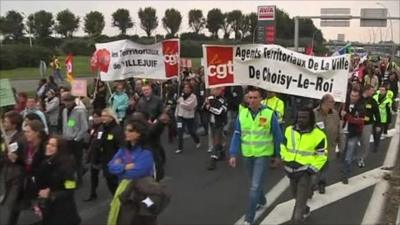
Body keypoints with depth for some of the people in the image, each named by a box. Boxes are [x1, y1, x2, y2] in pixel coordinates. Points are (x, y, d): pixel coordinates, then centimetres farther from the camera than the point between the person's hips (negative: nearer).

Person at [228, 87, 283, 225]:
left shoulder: (269, 114, -12)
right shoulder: (242, 114, -3)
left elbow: (277, 136, -3)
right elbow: (237, 135, 2)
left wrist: (278, 155, 3)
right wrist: (233, 154, -3)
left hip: (262, 155, -4)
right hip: (247, 155, 4)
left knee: (255, 187, -8)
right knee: (255, 183, 23)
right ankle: (261, 201, 50)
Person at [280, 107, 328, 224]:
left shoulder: (318, 135, -13)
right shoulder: (289, 130, 0)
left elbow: (322, 156, -6)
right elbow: (283, 146, 13)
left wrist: (313, 169, -12)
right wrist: (285, 161, 4)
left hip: (305, 171, -5)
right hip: (291, 170, 5)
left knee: (300, 200, -5)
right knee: (296, 196, 24)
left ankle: (296, 220, 2)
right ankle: (305, 210, 51)